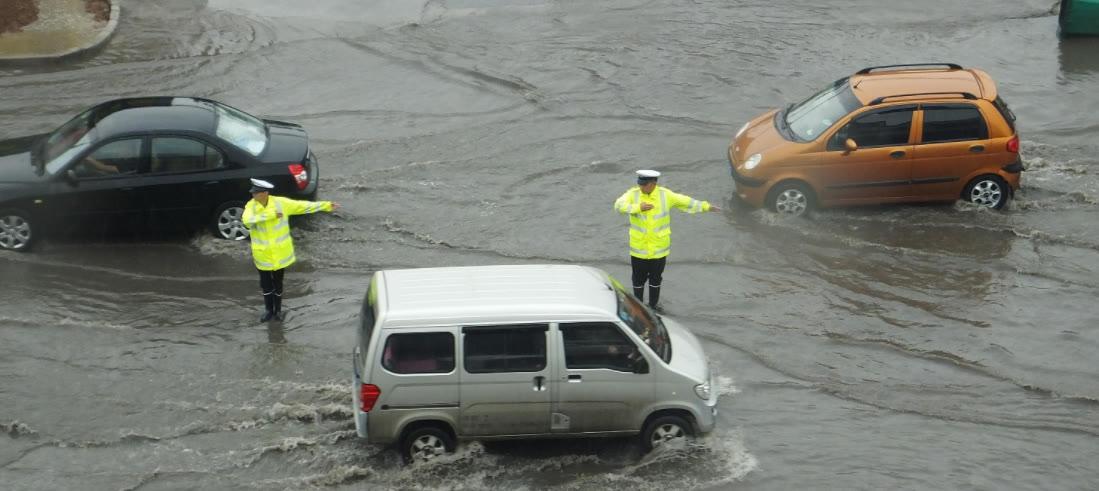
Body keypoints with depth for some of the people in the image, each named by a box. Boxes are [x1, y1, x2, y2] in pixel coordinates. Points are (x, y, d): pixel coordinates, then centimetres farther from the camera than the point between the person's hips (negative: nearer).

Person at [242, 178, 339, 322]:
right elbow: (247, 220, -34)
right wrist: (270, 215, -37)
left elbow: (303, 206, -6)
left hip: (280, 253, 0)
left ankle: (278, 310, 34)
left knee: (277, 282, 15)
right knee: (265, 283, 14)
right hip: (262, 254, 1)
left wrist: (327, 206, -6)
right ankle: (268, 309, 34)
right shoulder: (251, 206, -13)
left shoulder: (280, 203, -13)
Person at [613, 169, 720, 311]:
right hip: (639, 247, -1)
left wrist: (706, 206, 9)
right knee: (638, 278, 10)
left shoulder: (665, 195, -6)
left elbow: (686, 201, 4)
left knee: (656, 278, 15)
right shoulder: (633, 194, -9)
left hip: (659, 248, 1)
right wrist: (638, 208, -33)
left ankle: (653, 305, 34)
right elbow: (619, 205, -23)